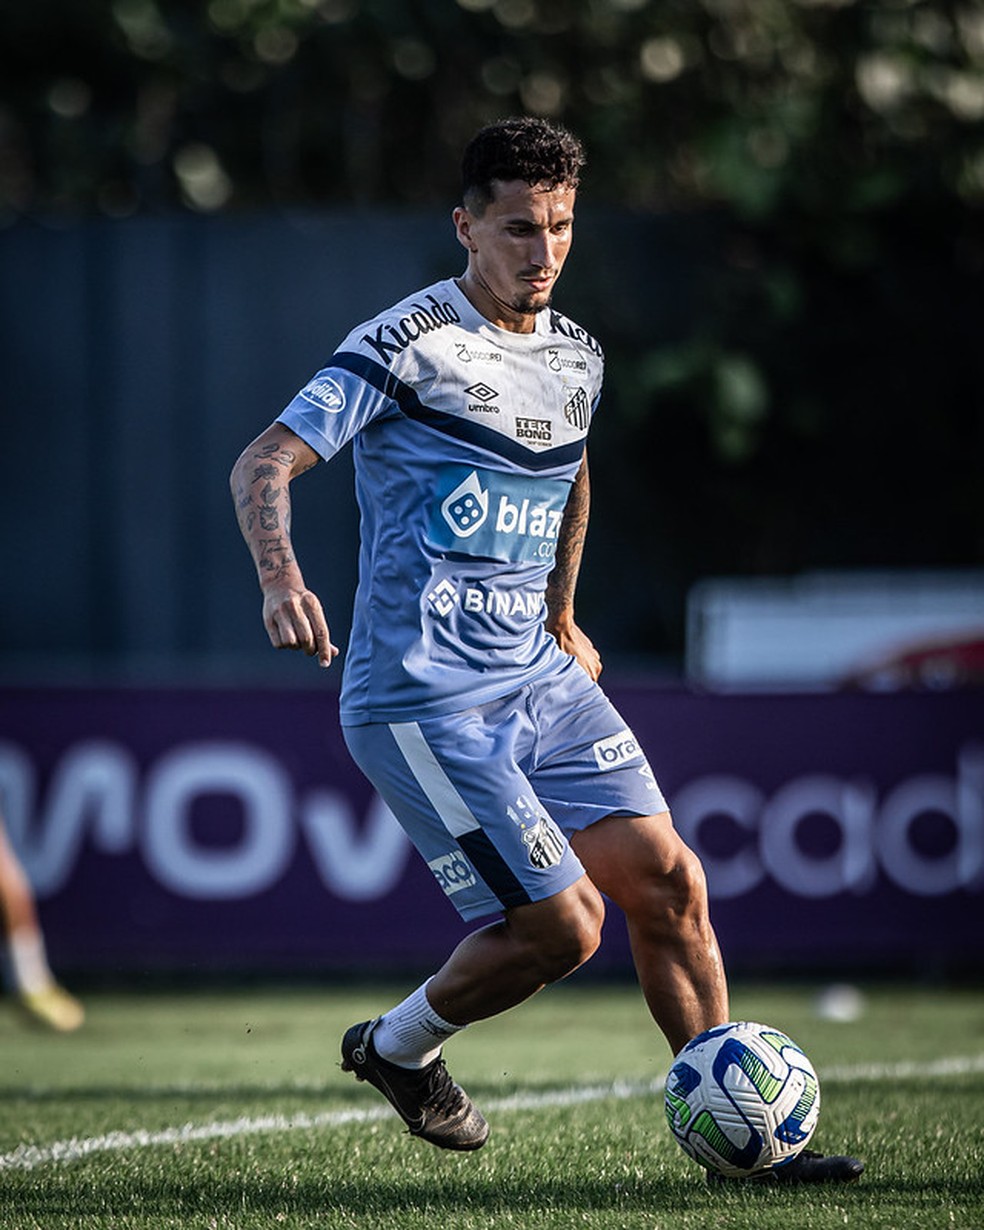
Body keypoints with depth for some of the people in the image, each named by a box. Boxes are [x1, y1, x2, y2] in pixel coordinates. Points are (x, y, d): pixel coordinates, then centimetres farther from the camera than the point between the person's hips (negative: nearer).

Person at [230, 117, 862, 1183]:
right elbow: (264, 465, -18)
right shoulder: (407, 346, -12)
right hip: (423, 701, -7)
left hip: (540, 681, 7)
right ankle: (398, 1048, 15)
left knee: (666, 880, -1)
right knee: (561, 923, -11)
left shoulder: (576, 357, 11)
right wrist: (281, 580, -35)